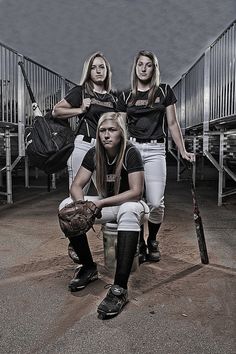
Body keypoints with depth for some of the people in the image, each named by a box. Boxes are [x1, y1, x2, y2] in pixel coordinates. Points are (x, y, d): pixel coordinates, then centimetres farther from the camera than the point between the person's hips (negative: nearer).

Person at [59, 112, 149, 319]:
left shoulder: (131, 153, -19)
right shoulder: (94, 154, -4)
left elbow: (136, 192, -24)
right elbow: (76, 185, -6)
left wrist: (101, 203, -27)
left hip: (130, 204, -5)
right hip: (107, 205, 5)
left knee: (129, 212, -41)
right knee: (66, 207, -16)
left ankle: (120, 289, -38)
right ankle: (89, 267, -3)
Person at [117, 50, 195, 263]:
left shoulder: (164, 91, 9)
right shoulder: (126, 96, 12)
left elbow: (172, 123, 9)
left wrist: (183, 151, 5)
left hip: (155, 150, -1)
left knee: (156, 203, -9)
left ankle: (152, 242, 18)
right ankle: (139, 245, 17)